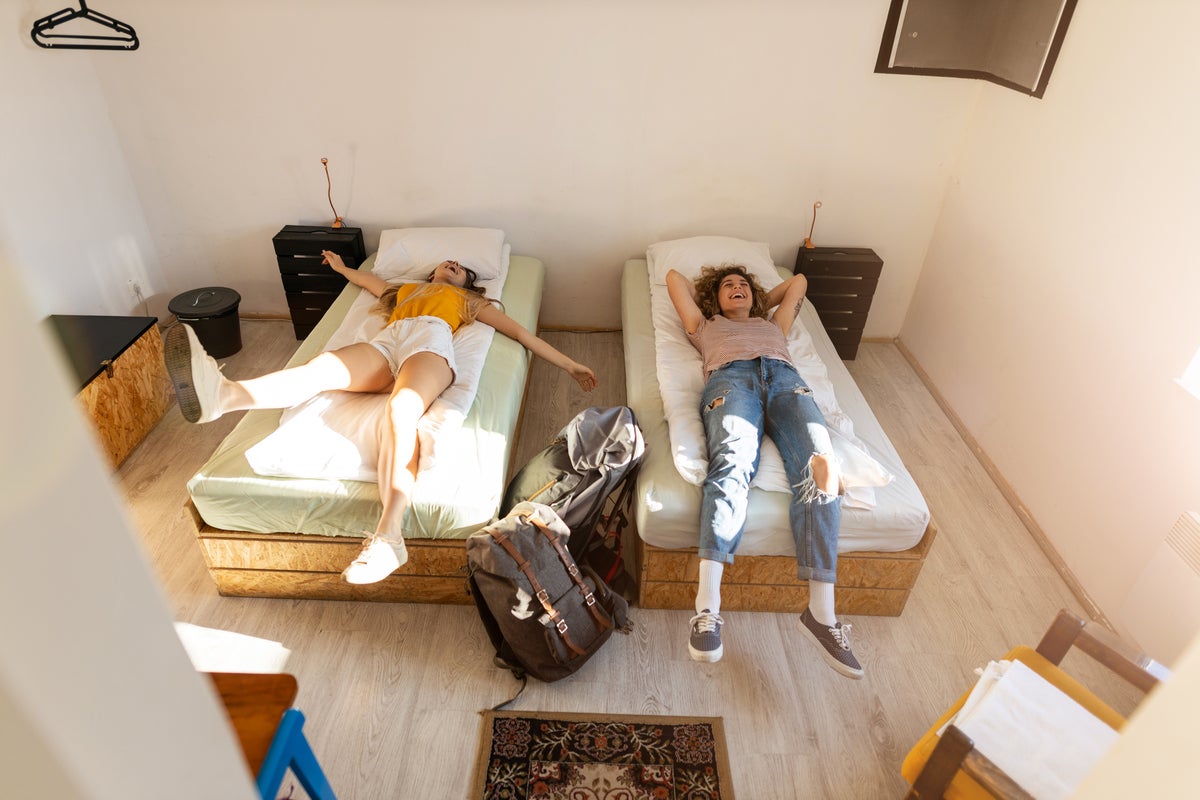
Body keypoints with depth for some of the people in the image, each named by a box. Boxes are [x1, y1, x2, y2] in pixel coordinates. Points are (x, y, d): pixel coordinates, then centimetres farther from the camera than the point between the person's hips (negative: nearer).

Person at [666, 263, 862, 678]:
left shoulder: (774, 325, 45)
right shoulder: (705, 326, 39)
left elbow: (798, 281, 57)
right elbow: (674, 277, 46)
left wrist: (762, 304, 58)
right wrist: (703, 288, 56)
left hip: (786, 378, 3)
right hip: (730, 377, -2)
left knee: (821, 465, -29)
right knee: (731, 465, -35)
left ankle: (821, 612, -35)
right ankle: (707, 606, -46)